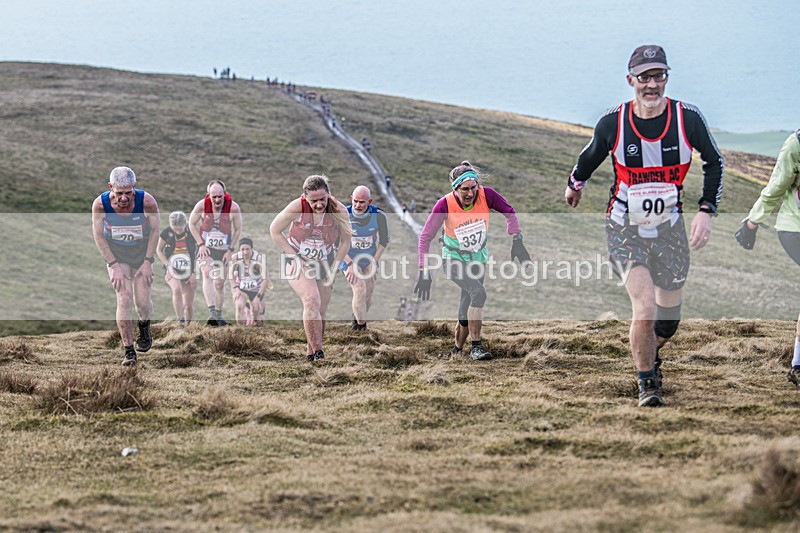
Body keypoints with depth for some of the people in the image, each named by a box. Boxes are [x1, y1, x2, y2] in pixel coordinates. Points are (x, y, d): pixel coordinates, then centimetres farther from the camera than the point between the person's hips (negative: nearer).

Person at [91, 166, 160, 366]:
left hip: (142, 253, 0)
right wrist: (114, 265, -14)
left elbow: (155, 231, -10)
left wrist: (148, 262, -10)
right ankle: (129, 351, -5)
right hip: (115, 254, 0)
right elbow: (98, 236, -12)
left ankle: (144, 325, 36)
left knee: (142, 301, -1)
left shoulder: (147, 202, -28)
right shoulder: (100, 205, -27)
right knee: (124, 299, -13)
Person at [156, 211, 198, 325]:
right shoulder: (166, 233, -7)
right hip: (172, 270, -1)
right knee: (177, 290, -32)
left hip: (188, 271, 1)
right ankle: (180, 320, -32)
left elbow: (199, 254, 1)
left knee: (189, 305, 2)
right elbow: (159, 250, 6)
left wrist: (194, 273, -5)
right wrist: (168, 265, -8)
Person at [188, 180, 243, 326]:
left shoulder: (233, 207, -14)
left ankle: (218, 315, 24)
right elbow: (191, 223, 0)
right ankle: (212, 312, -35)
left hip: (223, 250, 2)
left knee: (219, 284, 8)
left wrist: (230, 250, -4)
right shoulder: (202, 205, -15)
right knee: (207, 275, -25)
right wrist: (201, 244, -7)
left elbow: (238, 229, -1)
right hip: (205, 248, -1)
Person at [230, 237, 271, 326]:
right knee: (239, 305, -33)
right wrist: (236, 289, -25)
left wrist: (258, 297, -34)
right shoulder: (235, 258, -17)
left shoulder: (259, 258, -24)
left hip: (256, 290, -1)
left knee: (258, 323, 3)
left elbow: (265, 279, -26)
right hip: (241, 289, 1)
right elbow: (232, 278, -7)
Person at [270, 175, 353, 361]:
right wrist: (294, 256, -11)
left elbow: (345, 242, 1)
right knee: (312, 300, -24)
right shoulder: (297, 208, -21)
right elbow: (275, 231, -7)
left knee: (320, 312, 6)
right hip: (297, 261, -4)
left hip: (324, 263, 4)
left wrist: (333, 268, -2)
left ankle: (311, 354, 20)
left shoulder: (339, 211, -14)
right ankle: (318, 352, -26)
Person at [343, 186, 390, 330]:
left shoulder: (379, 216, -19)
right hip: (350, 260, -2)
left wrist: (374, 262, -9)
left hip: (370, 260, 2)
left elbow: (384, 240, -4)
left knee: (367, 297, 9)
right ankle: (361, 323, -1)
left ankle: (357, 317, 40)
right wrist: (350, 264, -19)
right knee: (360, 291, -20)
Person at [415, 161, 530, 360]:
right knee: (478, 293, -27)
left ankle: (457, 349, 31)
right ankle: (476, 346, -18)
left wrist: (517, 242, -8)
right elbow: (425, 237, -20)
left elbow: (510, 213, -1)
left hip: (479, 258, 3)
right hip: (454, 259, -3)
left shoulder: (486, 195, -20)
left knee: (468, 309, 5)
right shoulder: (445, 205, -26)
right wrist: (424, 271, -26)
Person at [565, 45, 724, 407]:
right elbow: (590, 157, 11)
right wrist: (574, 184, 28)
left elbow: (714, 162, 5)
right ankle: (646, 383, 3)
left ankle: (651, 357, 44)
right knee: (645, 307, -18)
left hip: (669, 228, 2)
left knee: (668, 317, 10)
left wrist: (706, 211, -5)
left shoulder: (688, 118, -11)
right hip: (625, 228, -2)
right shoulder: (613, 123, -12)